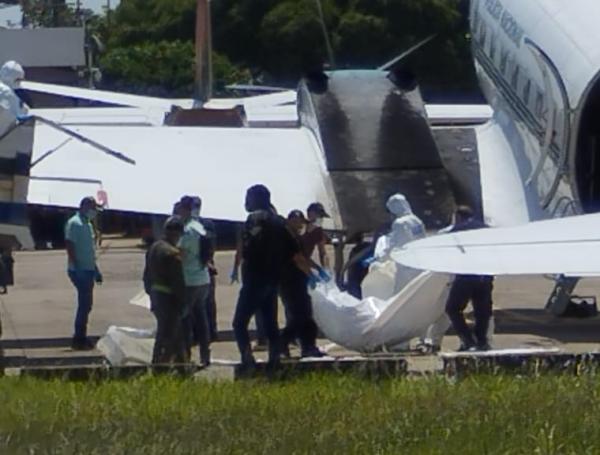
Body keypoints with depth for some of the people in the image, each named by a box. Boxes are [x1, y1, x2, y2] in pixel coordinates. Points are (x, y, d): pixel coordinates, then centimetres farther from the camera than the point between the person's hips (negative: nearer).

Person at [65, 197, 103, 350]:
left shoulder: (87, 224, 17)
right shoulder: (74, 223, -12)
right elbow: (70, 246, -19)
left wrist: (95, 270, 21)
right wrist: (76, 267, -24)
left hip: (88, 270, 10)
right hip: (80, 271, -10)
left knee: (86, 304, 12)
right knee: (84, 304, -9)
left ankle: (80, 338, 17)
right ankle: (79, 339, -6)